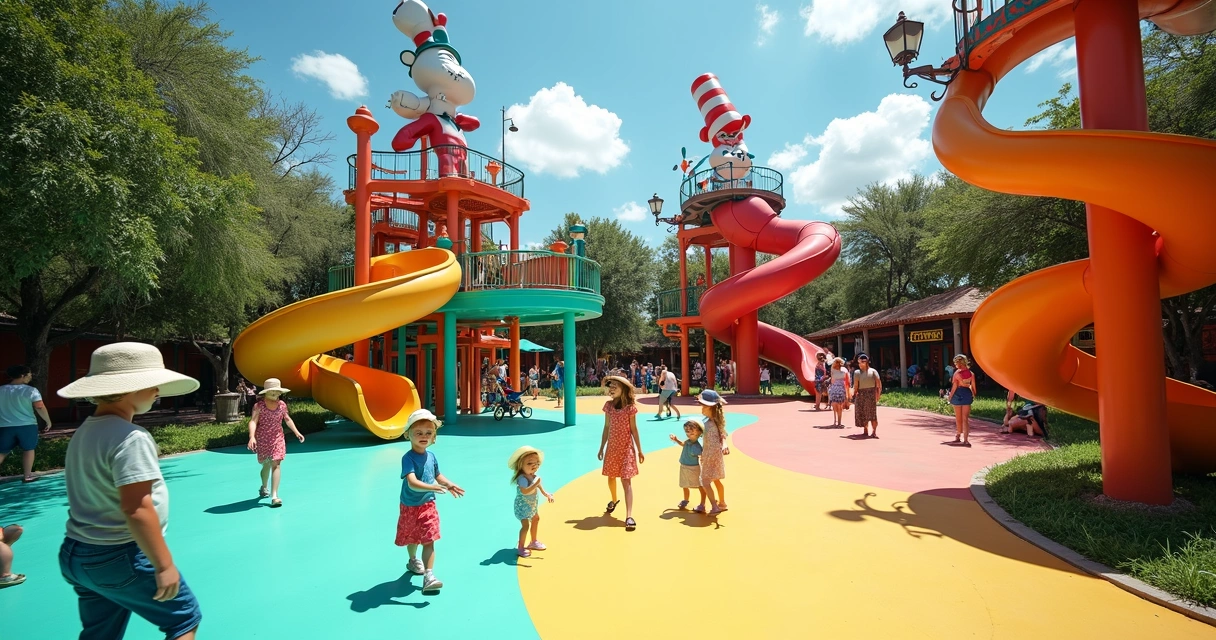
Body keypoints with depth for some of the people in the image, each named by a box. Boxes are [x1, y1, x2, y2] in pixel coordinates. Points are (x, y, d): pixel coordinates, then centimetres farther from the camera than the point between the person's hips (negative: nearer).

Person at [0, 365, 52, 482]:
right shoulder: (30, 391, -9)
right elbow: (40, 408, -10)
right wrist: (48, 421, 3)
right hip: (27, 425, -3)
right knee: (28, 450, 10)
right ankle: (27, 475, 14)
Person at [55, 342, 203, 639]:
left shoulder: (83, 432, 7)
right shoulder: (130, 437, -23)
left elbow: (91, 496, 17)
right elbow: (136, 508, -27)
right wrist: (164, 564, -21)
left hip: (76, 554, 9)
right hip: (120, 558, -9)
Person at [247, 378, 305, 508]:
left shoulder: (282, 404, 2)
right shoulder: (259, 406, -11)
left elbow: (287, 419, 16)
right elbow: (253, 421, -23)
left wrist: (297, 432, 14)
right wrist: (252, 437, -37)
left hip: (277, 439, 2)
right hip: (262, 439, -2)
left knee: (276, 464, -12)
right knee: (266, 465, 14)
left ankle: (274, 496, -16)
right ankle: (264, 487, 46)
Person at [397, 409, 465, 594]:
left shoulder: (431, 456, -5)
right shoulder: (408, 458, -25)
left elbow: (437, 475, 14)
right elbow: (412, 483, -38)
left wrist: (449, 485, -3)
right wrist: (433, 488, -49)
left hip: (428, 505, 3)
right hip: (410, 507, -3)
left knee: (429, 541, -5)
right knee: (412, 538, 21)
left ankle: (428, 577, -5)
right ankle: (413, 560, 50)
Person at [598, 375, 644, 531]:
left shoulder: (630, 407, -13)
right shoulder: (608, 406, -1)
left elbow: (634, 429, -7)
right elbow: (606, 427, 6)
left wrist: (640, 450, -4)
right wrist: (601, 447, 9)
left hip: (626, 448, -5)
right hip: (612, 447, 5)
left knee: (626, 481, -9)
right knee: (611, 477, 20)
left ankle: (629, 516, -12)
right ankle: (614, 500, 49)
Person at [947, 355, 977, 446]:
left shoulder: (957, 373, -12)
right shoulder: (971, 373, 1)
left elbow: (954, 386, -12)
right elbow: (973, 386, 4)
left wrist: (950, 396, -3)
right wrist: (974, 395, 18)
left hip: (958, 394, -3)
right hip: (968, 394, 3)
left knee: (958, 419, 12)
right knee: (965, 418, 4)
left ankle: (958, 437, 25)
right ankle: (965, 440, -3)